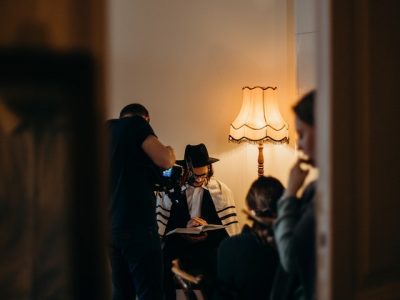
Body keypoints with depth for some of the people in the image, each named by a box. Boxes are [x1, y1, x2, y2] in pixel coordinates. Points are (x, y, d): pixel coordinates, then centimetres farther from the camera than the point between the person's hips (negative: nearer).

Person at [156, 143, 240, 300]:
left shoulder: (221, 191, 6)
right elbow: (160, 228, 1)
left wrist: (209, 230, -17)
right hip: (177, 246, 0)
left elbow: (232, 231, 1)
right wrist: (184, 227, -16)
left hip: (209, 247, 0)